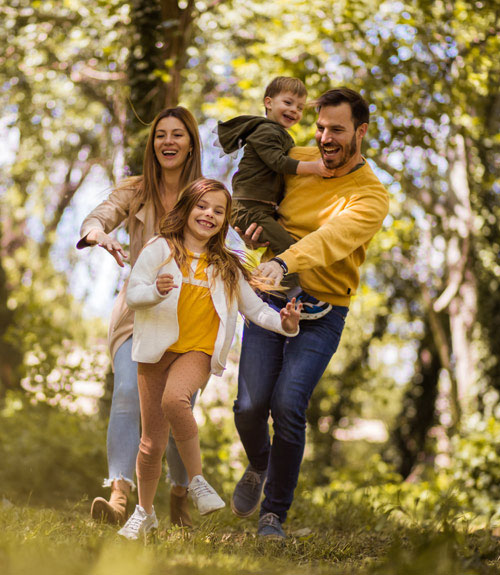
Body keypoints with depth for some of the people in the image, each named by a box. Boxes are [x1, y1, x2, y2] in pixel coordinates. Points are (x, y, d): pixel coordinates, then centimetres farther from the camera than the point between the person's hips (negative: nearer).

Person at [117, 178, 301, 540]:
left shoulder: (226, 267, 12)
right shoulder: (161, 249, 1)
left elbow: (255, 309, 12)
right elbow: (133, 293, -6)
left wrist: (284, 323, -8)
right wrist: (156, 291, -28)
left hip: (198, 351, 0)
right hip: (157, 350, 0)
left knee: (174, 399, -34)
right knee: (152, 444, 4)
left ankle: (197, 479, -18)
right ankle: (145, 512, 27)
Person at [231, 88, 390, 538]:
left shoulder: (372, 197, -10)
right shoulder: (296, 161, 4)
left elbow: (333, 237, -29)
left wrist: (284, 262, -47)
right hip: (270, 299, 3)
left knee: (288, 405, -18)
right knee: (250, 406, -8)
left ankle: (274, 514, 1)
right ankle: (259, 466, 28)